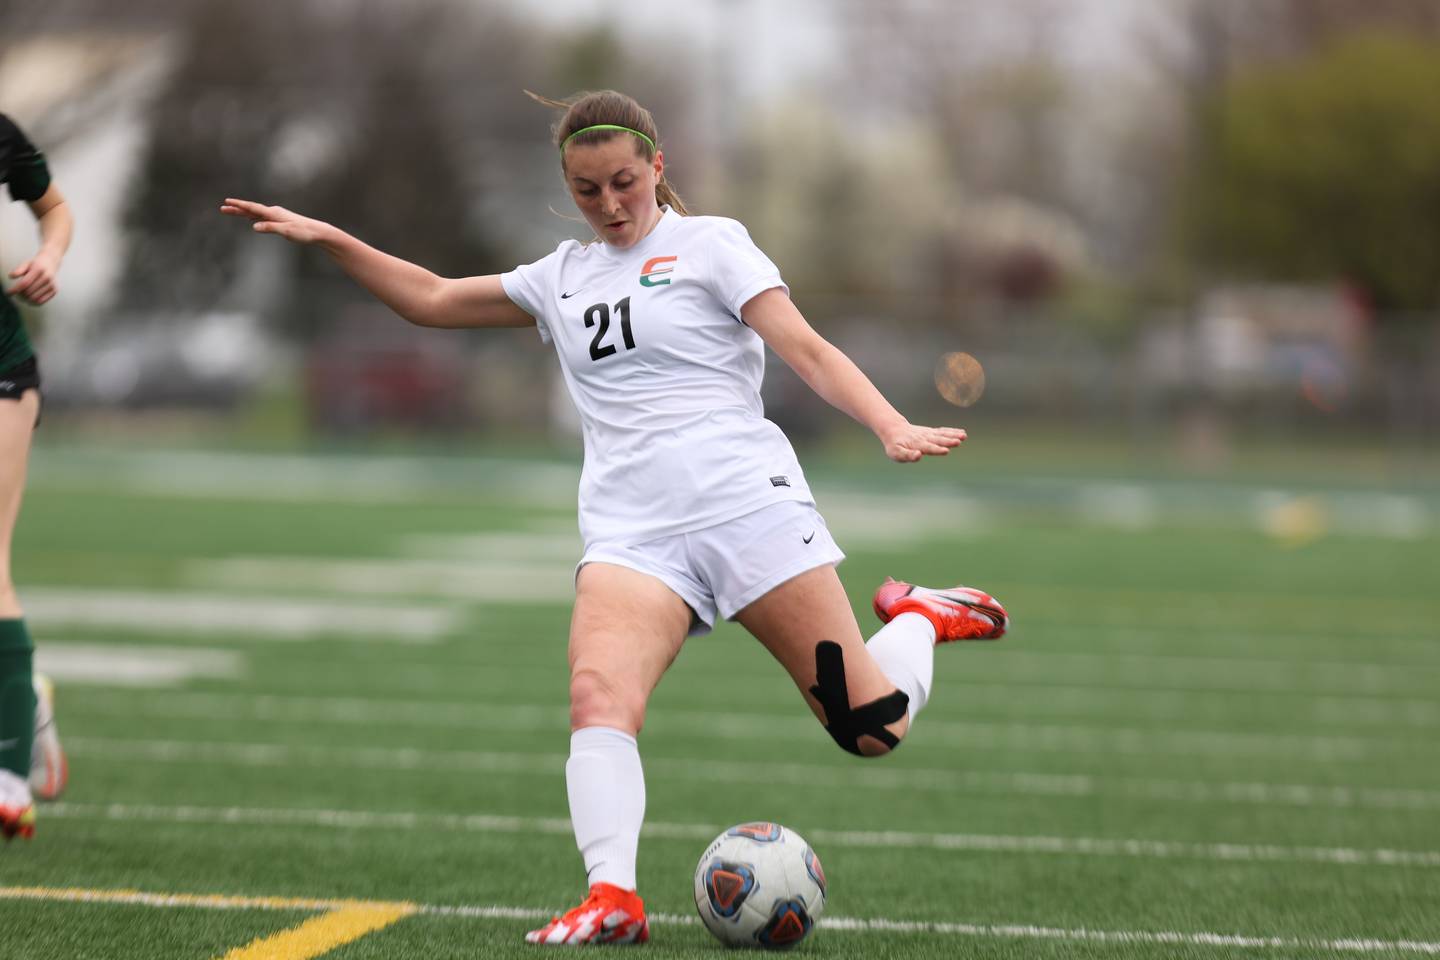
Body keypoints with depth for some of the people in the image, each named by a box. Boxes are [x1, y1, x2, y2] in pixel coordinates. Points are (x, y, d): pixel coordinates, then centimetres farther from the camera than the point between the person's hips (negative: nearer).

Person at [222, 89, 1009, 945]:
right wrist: (328, 239, 19)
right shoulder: (563, 277, 20)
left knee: (872, 728, -4)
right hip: (633, 535, 3)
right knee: (597, 696, -28)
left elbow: (805, 348, -4)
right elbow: (433, 300, 29)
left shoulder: (710, 243, 5)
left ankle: (920, 618, 27)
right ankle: (614, 898, -33)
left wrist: (893, 427, -19)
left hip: (749, 509, -3)